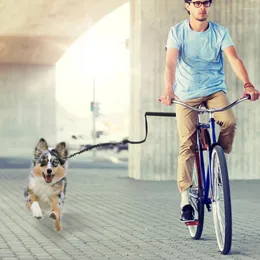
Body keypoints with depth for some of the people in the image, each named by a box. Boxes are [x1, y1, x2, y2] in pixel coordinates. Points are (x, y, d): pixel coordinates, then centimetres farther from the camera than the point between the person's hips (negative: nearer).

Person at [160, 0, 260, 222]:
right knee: (187, 144, -9)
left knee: (229, 122, -28)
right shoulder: (177, 32, -8)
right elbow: (171, 63, -19)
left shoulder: (220, 32, -4)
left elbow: (234, 59, -16)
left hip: (215, 90, 1)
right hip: (186, 94, -1)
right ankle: (185, 199, -5)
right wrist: (169, 90, -38)